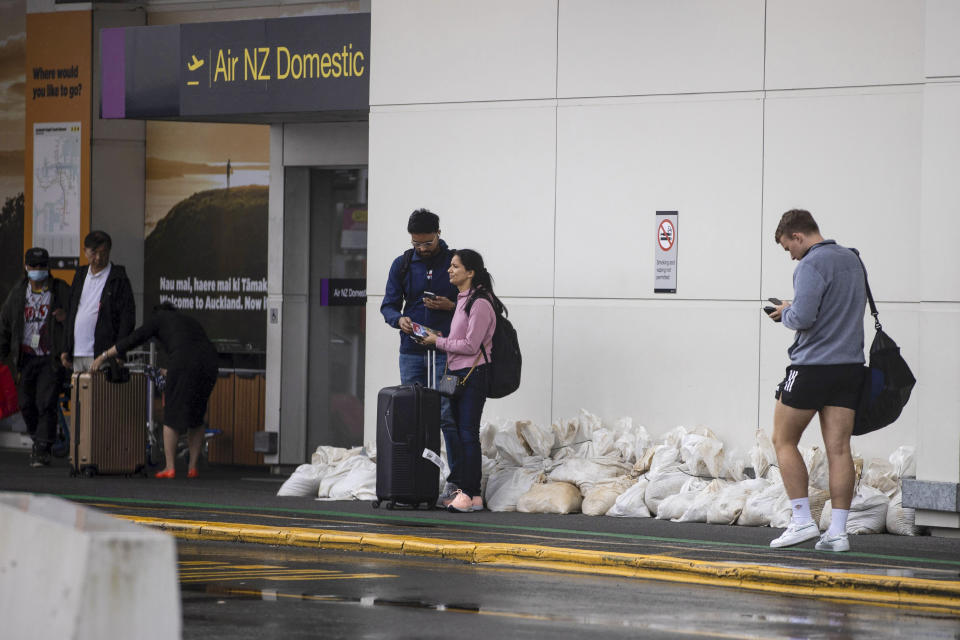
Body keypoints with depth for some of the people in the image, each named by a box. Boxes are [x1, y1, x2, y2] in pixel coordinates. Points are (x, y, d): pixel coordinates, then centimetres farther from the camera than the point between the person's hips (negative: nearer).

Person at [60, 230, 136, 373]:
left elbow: (127, 319, -6)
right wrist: (66, 349, 14)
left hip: (101, 355, -6)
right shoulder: (80, 276, 17)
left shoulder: (118, 280, -2)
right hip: (77, 354, 6)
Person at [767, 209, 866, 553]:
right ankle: (838, 531, -1)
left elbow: (803, 317, -21)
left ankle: (802, 520, 0)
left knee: (784, 440, 7)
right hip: (850, 367, 7)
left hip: (812, 366, -7)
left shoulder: (811, 265, -13)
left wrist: (785, 313, 1)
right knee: (839, 448, 4)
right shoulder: (852, 260, 14)